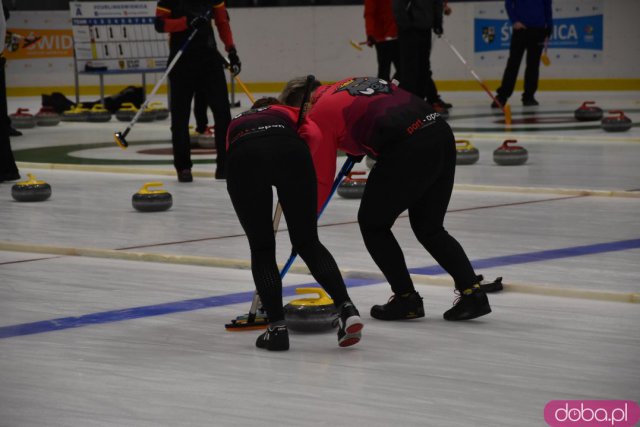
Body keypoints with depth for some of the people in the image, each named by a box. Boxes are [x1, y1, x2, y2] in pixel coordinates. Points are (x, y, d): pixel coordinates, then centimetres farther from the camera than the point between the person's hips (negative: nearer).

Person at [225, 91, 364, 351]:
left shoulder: (237, 124, 43)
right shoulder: (289, 113, 39)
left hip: (244, 158, 0)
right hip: (289, 152, 0)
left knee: (261, 249, 17)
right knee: (308, 243, 15)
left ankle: (277, 327, 7)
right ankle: (346, 308, -1)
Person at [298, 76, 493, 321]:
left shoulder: (319, 113, 7)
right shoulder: (350, 84, 28)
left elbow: (321, 180, 8)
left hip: (408, 150, -8)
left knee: (372, 223, 15)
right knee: (429, 228, 21)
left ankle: (406, 298, 16)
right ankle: (472, 292, 12)